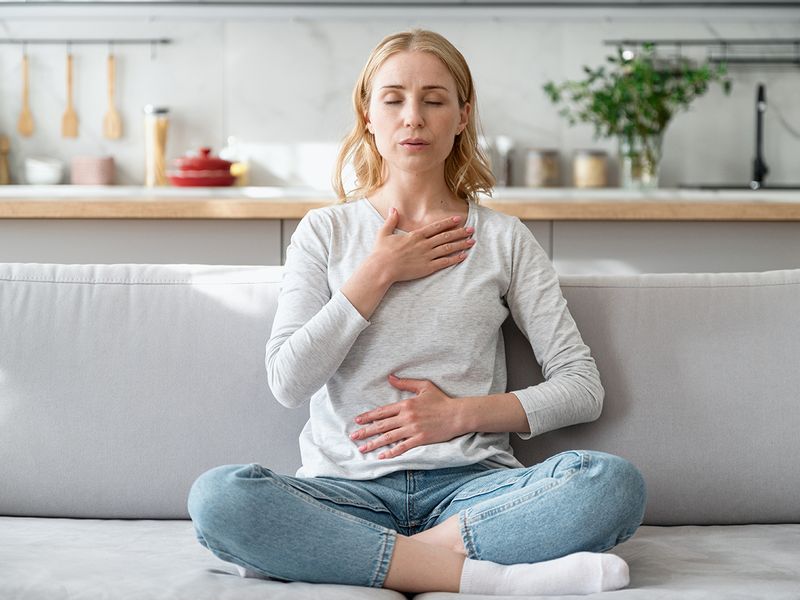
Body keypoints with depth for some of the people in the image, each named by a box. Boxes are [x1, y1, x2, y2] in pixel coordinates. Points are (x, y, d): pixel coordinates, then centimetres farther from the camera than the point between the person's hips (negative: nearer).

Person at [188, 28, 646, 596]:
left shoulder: (504, 238, 12)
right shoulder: (326, 231, 12)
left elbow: (583, 388, 8)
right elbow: (288, 381, -1)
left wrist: (462, 412, -5)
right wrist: (378, 272, -2)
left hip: (470, 485, 0)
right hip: (347, 489, 0)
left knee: (616, 482, -29)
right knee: (217, 496, -32)